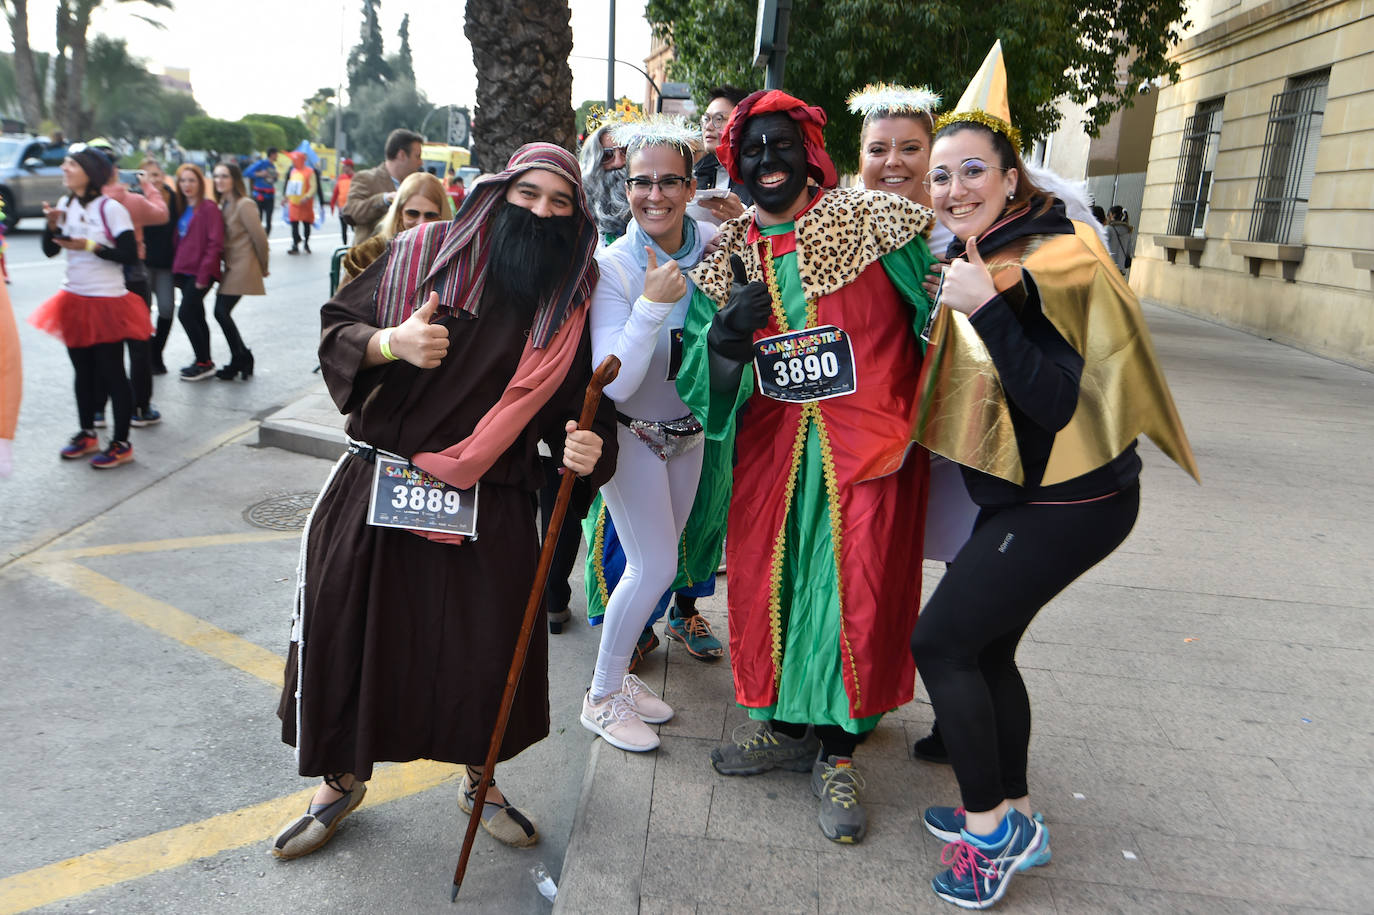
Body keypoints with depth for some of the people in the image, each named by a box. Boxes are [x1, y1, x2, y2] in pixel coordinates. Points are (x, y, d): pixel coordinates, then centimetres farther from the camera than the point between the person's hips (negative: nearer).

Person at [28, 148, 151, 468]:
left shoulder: (111, 208, -12)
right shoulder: (66, 204, 8)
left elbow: (130, 254, -15)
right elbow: (50, 251, 9)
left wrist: (91, 246, -20)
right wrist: (52, 225, -8)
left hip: (107, 302, -7)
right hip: (74, 300, 7)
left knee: (112, 373, -1)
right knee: (83, 372, 15)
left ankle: (121, 444, 7)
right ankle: (87, 434, 27)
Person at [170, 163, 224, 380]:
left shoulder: (208, 207, -9)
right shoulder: (182, 208, 15)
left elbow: (215, 244, -15)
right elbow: (179, 241, 19)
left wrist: (203, 274, -18)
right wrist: (176, 270, 9)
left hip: (200, 272, -8)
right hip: (184, 271, 8)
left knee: (186, 314, -11)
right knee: (196, 316, 12)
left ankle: (204, 363, -1)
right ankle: (204, 362, 20)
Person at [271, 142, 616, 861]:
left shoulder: (571, 303, 4)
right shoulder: (422, 252, 0)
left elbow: (581, 406, 6)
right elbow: (335, 331, 1)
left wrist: (588, 449, -16)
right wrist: (391, 342, -21)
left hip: (490, 513, 1)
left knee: (487, 654, 6)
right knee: (343, 639, 8)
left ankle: (479, 782, 38)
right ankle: (341, 780, 38)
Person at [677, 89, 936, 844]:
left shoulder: (874, 226, -6)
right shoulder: (727, 260, 6)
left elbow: (938, 318, -3)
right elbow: (702, 384, 4)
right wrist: (722, 340, -18)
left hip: (869, 445, -4)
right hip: (772, 449, 4)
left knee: (856, 590, 0)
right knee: (766, 579, 9)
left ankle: (837, 751, 21)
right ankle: (789, 725, 33)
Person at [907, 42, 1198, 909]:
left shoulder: (1049, 263, -20)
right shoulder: (982, 257, 7)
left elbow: (1058, 402, -28)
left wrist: (989, 310, -33)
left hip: (1069, 501, -9)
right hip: (1024, 490, 9)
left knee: (940, 640, -6)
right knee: (985, 646, 14)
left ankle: (991, 825, 12)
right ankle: (1015, 817, 32)